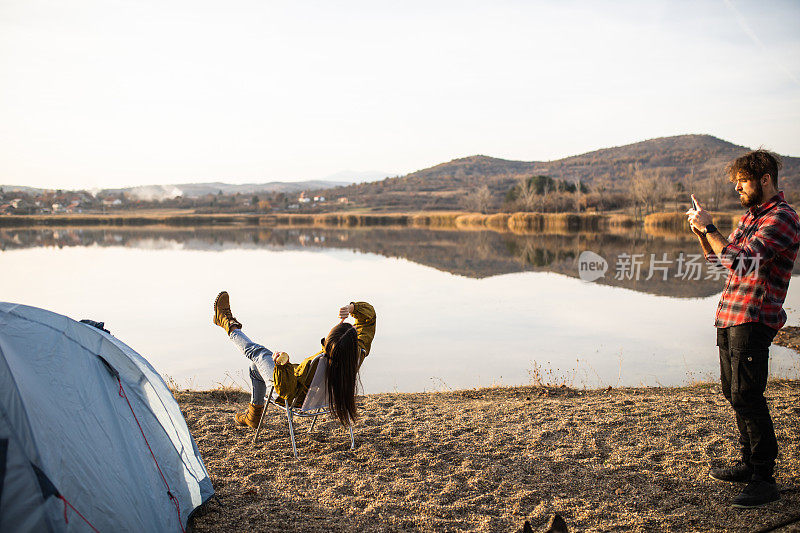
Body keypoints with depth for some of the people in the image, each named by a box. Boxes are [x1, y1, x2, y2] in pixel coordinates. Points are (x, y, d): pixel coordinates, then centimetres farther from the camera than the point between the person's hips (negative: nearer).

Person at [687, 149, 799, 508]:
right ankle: (750, 464, 26)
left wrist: (709, 227, -14)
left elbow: (740, 261, -23)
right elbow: (720, 259, 22)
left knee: (746, 396, -10)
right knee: (734, 393, 14)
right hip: (729, 316, 9)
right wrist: (701, 232, 6)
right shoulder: (750, 215, 18)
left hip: (754, 319, -9)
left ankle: (764, 480, -2)